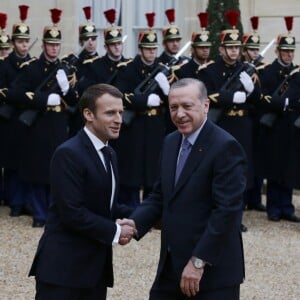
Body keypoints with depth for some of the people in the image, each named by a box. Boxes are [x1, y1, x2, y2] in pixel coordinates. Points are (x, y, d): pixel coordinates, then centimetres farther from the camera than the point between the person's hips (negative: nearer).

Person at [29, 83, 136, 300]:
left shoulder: (109, 154, 14)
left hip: (96, 266, 9)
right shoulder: (69, 154, -15)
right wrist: (115, 232, -14)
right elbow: (72, 213, -21)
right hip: (63, 266, -9)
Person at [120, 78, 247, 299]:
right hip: (171, 266, 7)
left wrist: (198, 261, -22)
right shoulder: (171, 142, 11)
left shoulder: (225, 147, -15)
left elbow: (227, 209, -20)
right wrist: (135, 223, -4)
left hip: (214, 270, -7)